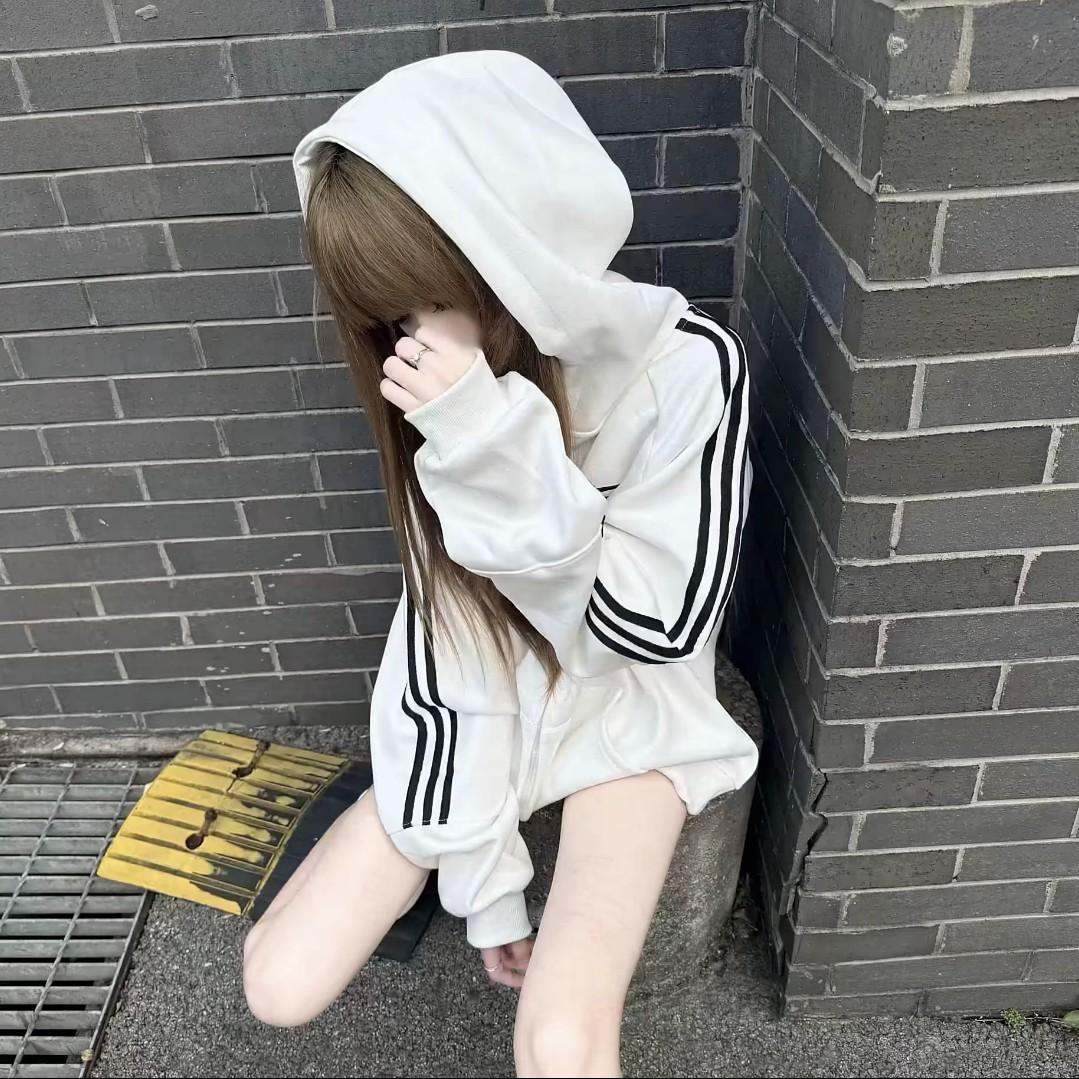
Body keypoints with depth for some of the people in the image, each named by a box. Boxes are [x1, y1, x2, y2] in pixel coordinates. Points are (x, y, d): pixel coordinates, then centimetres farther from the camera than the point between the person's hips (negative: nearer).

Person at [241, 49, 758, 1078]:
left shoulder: (687, 365, -22)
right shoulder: (441, 387, -12)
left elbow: (653, 625, -22)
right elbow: (443, 621, -10)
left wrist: (492, 445, -34)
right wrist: (483, 874, -10)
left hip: (629, 710, -3)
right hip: (479, 707, 4)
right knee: (279, 985, -2)